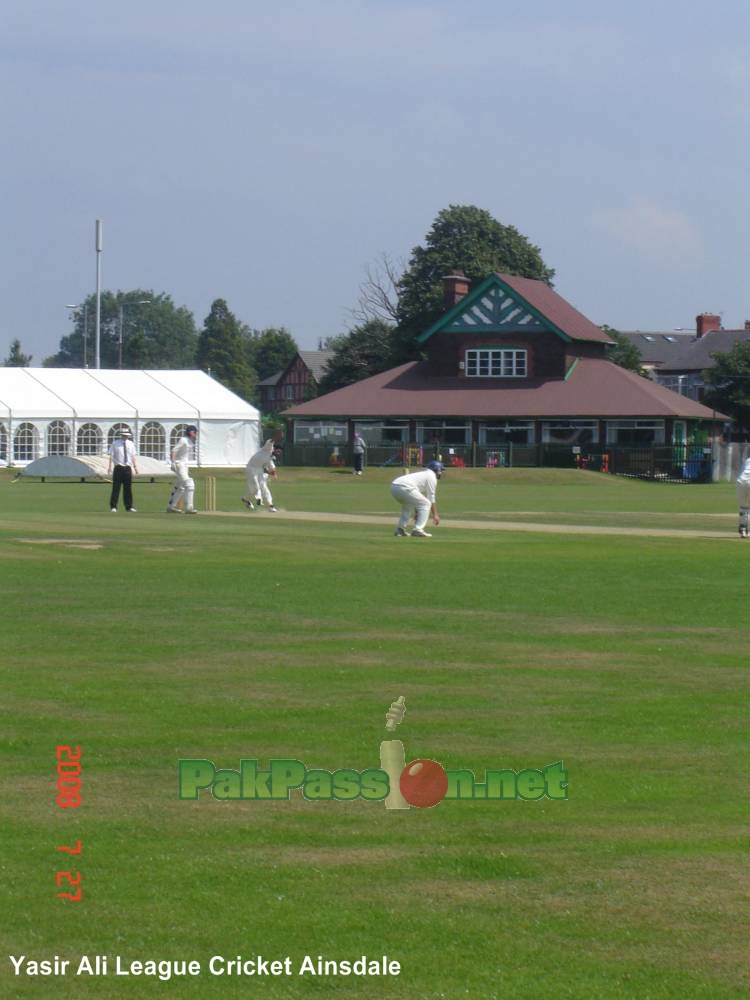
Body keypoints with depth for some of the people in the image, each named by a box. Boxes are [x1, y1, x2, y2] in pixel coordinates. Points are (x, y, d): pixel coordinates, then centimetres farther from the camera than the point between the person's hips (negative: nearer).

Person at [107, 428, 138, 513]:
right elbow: (111, 456, -3)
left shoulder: (130, 444, 11)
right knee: (116, 487, -5)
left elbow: (133, 456, 12)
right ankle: (113, 507, -1)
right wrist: (109, 467, -12)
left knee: (128, 488, 4)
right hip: (118, 468, -3)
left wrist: (135, 467, 6)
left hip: (128, 468, 3)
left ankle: (129, 507, 8)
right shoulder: (115, 443, 1)